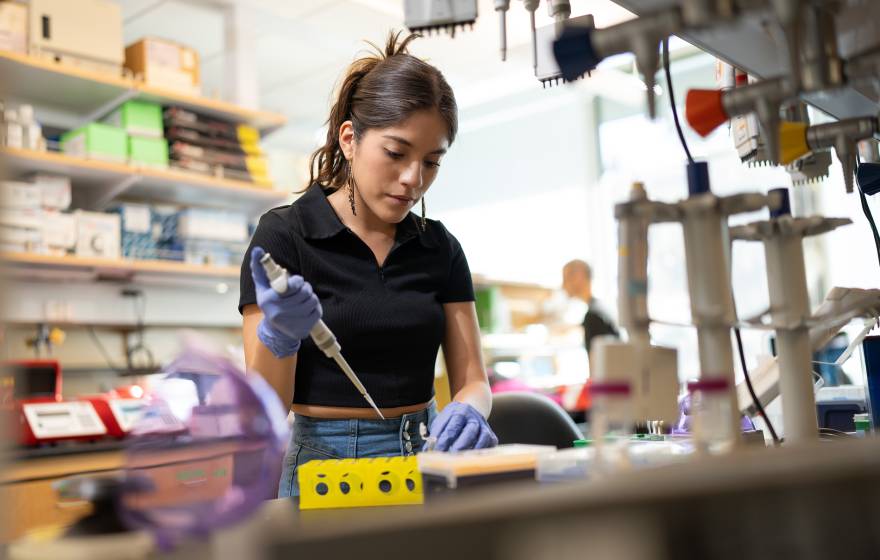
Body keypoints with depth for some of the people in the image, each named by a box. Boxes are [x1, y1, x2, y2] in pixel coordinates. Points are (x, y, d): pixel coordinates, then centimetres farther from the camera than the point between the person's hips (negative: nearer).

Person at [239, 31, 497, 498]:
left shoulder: (439, 248, 7)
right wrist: (278, 335, -25)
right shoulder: (283, 236, -6)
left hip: (424, 458, 4)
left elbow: (472, 379, 6)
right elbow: (264, 409, -6)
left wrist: (467, 411, -16)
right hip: (325, 464, -3)